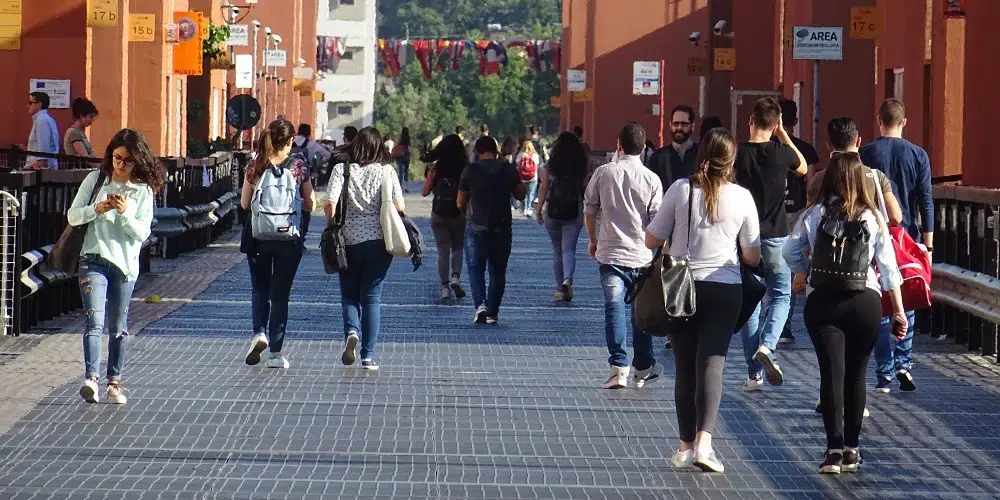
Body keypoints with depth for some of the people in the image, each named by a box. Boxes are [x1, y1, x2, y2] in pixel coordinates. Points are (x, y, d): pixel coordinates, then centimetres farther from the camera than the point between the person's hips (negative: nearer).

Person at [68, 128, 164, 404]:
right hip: (94, 260, -1)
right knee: (95, 322, -15)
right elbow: (73, 216, 2)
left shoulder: (143, 190, 2)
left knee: (118, 327, 9)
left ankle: (114, 382, 19)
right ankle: (91, 379, -25)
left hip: (125, 264, 1)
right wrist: (97, 209, -15)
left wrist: (124, 213, -19)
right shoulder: (96, 179, 3)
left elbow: (143, 232, -3)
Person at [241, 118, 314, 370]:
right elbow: (309, 205, 1)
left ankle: (259, 332, -6)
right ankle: (276, 352, 5)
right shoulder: (299, 167, -4)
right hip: (289, 237, -1)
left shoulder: (256, 166, -3)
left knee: (259, 289, 17)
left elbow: (244, 203, 2)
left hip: (258, 238, 1)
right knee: (280, 293, 6)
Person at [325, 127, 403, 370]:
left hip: (349, 241, 0)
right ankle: (368, 355, 4)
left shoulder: (341, 170, -2)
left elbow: (329, 204, -13)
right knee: (372, 297, 7)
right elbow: (399, 207, -7)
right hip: (378, 241, 0)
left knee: (349, 295, 14)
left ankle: (352, 331, -14)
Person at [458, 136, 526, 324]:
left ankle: (480, 304, -16)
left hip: (476, 226, -2)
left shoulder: (470, 171, -5)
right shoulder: (509, 170, -1)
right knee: (497, 271, 12)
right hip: (502, 228, 2)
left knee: (475, 268, 6)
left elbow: (460, 203, 0)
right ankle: (493, 312, 10)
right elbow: (520, 195, 9)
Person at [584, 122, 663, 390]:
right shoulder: (651, 179, -4)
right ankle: (643, 368, 21)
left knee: (614, 308, -2)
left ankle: (619, 366, -14)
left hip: (610, 253, -1)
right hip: (641, 256, 1)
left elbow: (589, 210, 7)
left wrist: (593, 240, 22)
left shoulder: (603, 172, -1)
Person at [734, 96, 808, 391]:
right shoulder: (781, 153, -5)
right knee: (780, 296, 13)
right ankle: (767, 345, -14)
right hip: (775, 235, 0)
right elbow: (803, 168, 18)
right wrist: (783, 135, 17)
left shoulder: (738, 155, -7)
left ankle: (754, 374, 6)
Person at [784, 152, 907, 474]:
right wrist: (898, 311, 5)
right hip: (865, 302, 1)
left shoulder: (815, 214, 0)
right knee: (856, 374, 11)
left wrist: (801, 273, 26)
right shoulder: (872, 218, 0)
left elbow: (791, 251, 5)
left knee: (832, 373, -1)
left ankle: (835, 448, -10)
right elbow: (888, 267, 0)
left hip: (823, 302, -1)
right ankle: (851, 448, 15)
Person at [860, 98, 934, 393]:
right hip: (909, 236, 1)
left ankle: (884, 375, 2)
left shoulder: (865, 154, -3)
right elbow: (926, 202, -1)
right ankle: (904, 363, -1)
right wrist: (928, 245, 2)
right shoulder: (918, 155, 0)